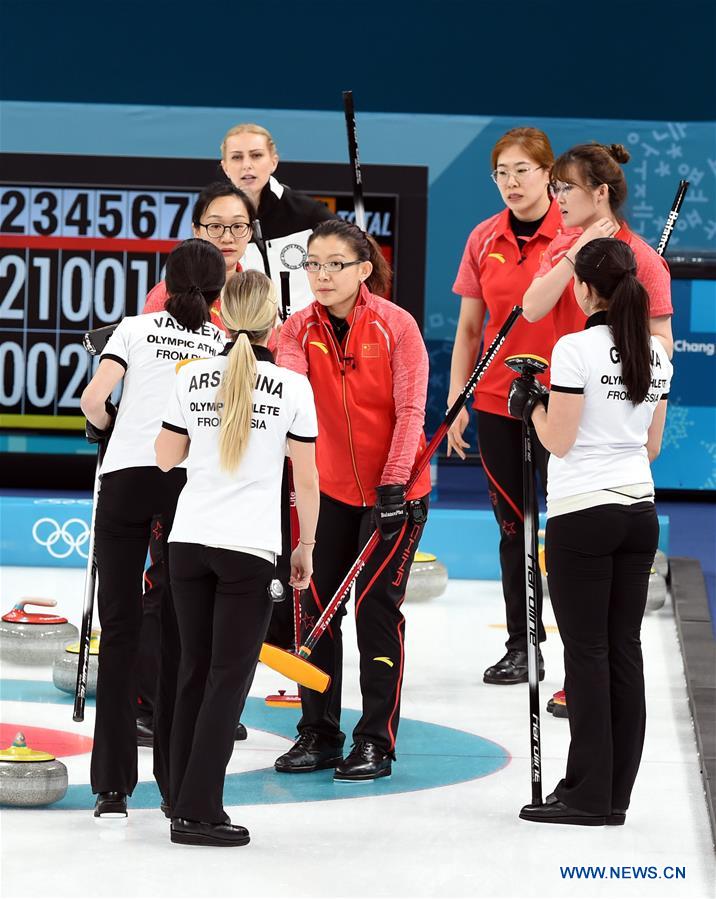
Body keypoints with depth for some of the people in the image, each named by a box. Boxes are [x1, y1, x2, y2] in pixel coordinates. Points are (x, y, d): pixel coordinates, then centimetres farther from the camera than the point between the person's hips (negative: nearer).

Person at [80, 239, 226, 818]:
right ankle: (177, 780, 7)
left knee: (120, 627, 2)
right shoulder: (228, 347, 12)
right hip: (193, 482, 0)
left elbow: (94, 398, -2)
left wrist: (101, 426, 18)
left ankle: (113, 784, 0)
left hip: (125, 476, 0)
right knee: (181, 631, 6)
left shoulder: (136, 329, 10)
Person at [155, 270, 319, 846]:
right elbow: (306, 479, -2)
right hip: (249, 548, -4)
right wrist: (306, 546, 9)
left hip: (189, 541, 4)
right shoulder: (292, 387, -5)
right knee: (229, 678, -1)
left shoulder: (194, 377, 2)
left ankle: (185, 801, 15)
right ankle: (197, 811, -5)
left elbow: (167, 457, 10)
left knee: (195, 671, 13)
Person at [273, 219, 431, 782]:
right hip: (329, 487, 4)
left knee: (376, 606, -4)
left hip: (394, 490, -4)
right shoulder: (299, 328, -3)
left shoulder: (396, 324, -12)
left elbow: (410, 409, -13)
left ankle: (376, 741, 5)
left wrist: (393, 484, -20)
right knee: (316, 605, 5)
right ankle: (319, 735, 18)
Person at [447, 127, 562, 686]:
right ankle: (522, 647, 20)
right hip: (496, 402, 4)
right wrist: (456, 400, 6)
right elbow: (470, 327, 10)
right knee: (513, 524, 11)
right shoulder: (484, 240, 5)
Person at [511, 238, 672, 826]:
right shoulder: (655, 353, 7)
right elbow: (653, 444, 13)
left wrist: (530, 405, 4)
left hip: (582, 513, -7)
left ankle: (588, 794, -1)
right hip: (639, 510, 7)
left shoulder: (577, 349, -14)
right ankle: (616, 794, 11)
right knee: (624, 649, 8)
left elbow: (558, 440, -13)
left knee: (587, 651, -3)